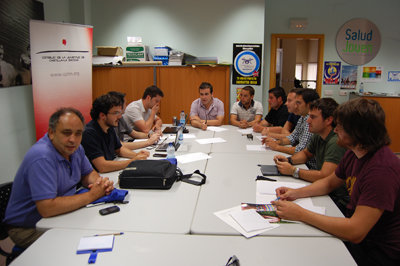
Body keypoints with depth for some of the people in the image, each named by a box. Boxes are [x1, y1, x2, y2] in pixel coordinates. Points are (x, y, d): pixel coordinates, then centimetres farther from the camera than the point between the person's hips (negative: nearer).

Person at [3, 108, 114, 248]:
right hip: (29, 229, -8)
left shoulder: (74, 147, -2)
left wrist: (101, 183, -13)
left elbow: (88, 173, 12)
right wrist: (92, 195, -25)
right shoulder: (42, 158, -29)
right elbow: (47, 208, -35)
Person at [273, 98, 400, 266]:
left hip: (381, 252, -7)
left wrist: (300, 214, -29)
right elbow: (329, 183, 15)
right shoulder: (353, 154, -1)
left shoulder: (382, 168, -31)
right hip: (356, 228, 8)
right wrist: (296, 193, -2)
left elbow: (355, 232, -33)